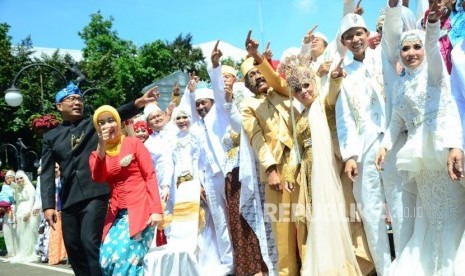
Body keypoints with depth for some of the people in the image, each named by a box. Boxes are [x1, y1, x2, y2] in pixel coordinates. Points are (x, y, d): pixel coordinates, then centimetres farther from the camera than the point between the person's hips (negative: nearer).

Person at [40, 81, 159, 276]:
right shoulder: (51, 137, 14)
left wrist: (138, 103, -29)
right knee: (74, 249, 10)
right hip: (68, 201, 4)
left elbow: (116, 115, -11)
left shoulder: (94, 124, 8)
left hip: (94, 195, -4)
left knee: (91, 243, -13)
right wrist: (48, 205, 0)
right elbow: (47, 173, 9)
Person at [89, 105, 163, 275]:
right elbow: (98, 179, -7)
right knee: (107, 258, -7)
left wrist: (156, 209, -11)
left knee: (126, 257, -17)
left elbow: (150, 176, -3)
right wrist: (101, 148, -17)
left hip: (140, 209, -4)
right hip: (117, 213, 4)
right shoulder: (96, 154, 11)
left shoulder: (134, 143, 1)